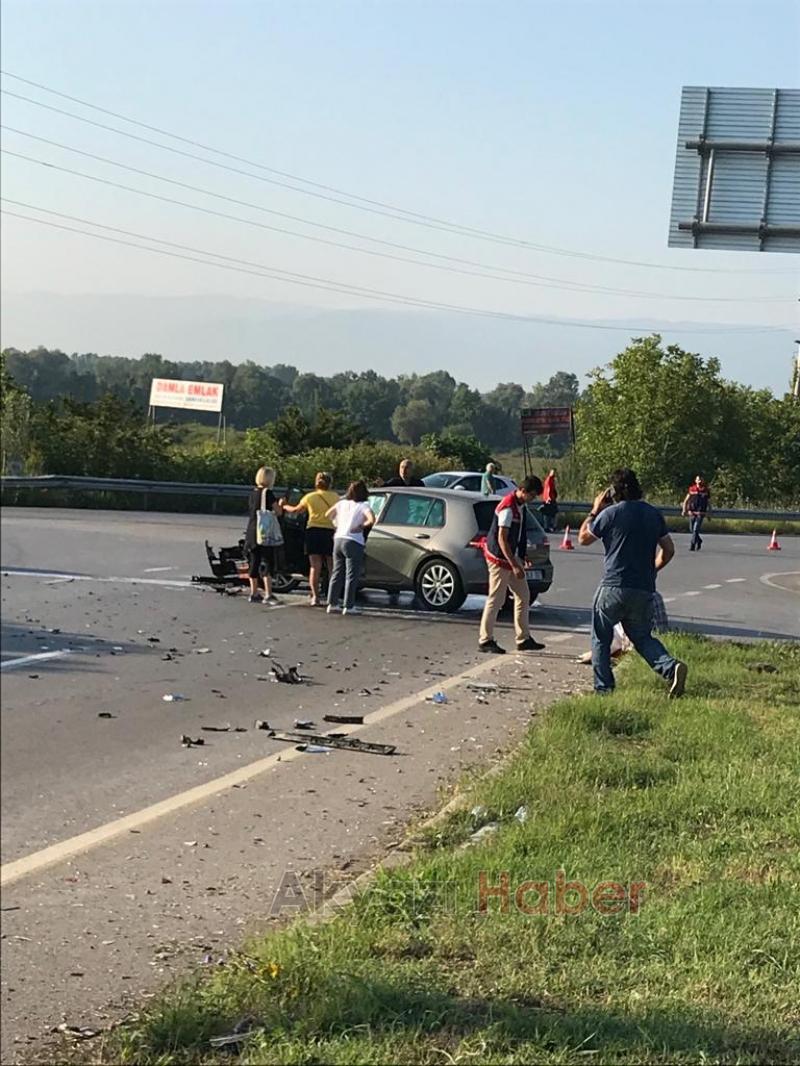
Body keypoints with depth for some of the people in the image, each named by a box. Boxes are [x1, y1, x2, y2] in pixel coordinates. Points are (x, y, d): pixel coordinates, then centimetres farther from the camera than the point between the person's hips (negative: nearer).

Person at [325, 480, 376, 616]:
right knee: (352, 575, -1)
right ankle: (349, 606, -1)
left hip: (338, 539, 6)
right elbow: (372, 520, -22)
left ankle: (332, 603, 14)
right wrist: (361, 526, -7)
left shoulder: (342, 503, 9)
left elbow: (328, 514, 16)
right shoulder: (363, 506, -7)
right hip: (353, 542, -6)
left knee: (337, 573, 13)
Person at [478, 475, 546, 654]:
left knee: (523, 596, 12)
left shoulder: (522, 506, 7)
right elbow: (501, 539, -24)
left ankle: (523, 639, 18)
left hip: (513, 557, 10)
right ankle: (485, 640, 4)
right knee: (496, 599, -4)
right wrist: (514, 565, -26)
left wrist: (522, 558, 15)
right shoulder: (508, 508, -22)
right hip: (499, 558, -10)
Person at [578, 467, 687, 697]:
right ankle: (671, 667, -9)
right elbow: (668, 550, 12)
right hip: (644, 589, 5)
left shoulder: (611, 513, -9)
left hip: (614, 586, -5)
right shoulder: (653, 514, 8)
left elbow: (583, 538, 4)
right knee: (642, 637, 16)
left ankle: (603, 688, 10)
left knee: (600, 638, 10)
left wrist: (594, 511, 14)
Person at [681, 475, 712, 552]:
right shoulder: (691, 489, 2)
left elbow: (709, 503, 10)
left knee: (696, 530, -14)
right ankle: (699, 540, 37)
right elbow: (686, 500, 7)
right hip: (692, 512, 2)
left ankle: (692, 546, -12)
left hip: (701, 513, -2)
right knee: (692, 530, 11)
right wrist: (684, 510, -3)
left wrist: (709, 514, 9)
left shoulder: (706, 490, 1)